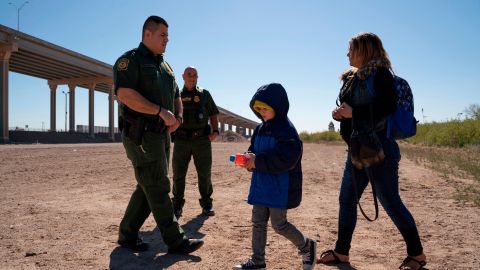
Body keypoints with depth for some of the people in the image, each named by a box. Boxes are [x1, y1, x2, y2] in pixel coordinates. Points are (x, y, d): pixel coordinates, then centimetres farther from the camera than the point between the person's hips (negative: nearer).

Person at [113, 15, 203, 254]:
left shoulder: (165, 66, 20)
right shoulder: (130, 60, -6)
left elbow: (176, 96, 26)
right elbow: (124, 94, -21)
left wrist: (178, 116, 5)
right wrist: (161, 111, -21)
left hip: (161, 135, 9)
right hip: (140, 136, -9)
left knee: (148, 187, 12)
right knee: (158, 188, -5)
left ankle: (127, 235, 25)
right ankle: (176, 241, 3)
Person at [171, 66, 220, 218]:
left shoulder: (204, 94, 11)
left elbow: (213, 115, 12)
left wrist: (215, 130, -3)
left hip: (202, 139, 0)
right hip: (181, 139, 0)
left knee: (205, 174, 4)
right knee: (178, 174, 2)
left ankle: (206, 205, 16)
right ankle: (177, 206, 14)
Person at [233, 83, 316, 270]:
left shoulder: (286, 129, -16)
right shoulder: (260, 129, 10)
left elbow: (286, 160, -24)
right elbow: (254, 149, 17)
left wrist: (258, 161, -24)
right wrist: (250, 158, -7)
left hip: (280, 187, -8)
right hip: (261, 184, 8)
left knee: (279, 225, 0)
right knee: (258, 222, 11)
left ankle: (307, 246, 25)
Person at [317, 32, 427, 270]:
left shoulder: (380, 73, -9)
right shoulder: (354, 77, 15)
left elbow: (388, 107, -21)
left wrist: (352, 112, -22)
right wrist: (340, 114, -2)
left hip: (379, 148, -9)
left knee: (390, 201, 0)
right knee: (346, 199, 10)